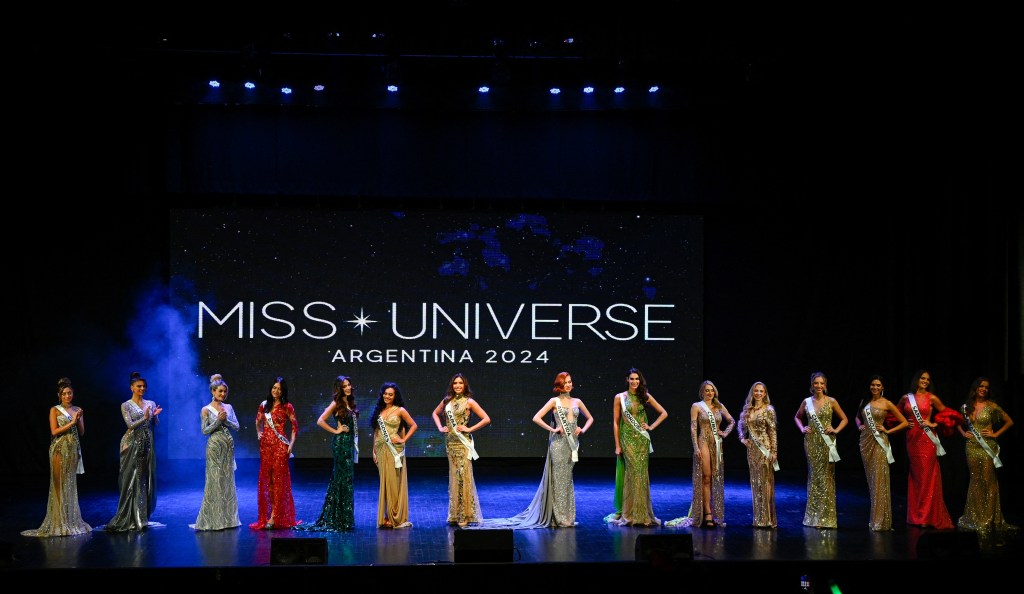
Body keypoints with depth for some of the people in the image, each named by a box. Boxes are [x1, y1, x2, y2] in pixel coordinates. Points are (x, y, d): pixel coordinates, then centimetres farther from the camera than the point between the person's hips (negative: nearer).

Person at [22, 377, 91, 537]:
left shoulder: (78, 410, 12)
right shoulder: (55, 410, 0)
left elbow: (81, 432, 10)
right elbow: (54, 431, -9)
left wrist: (78, 420, -6)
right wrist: (71, 423, -14)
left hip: (74, 449, 4)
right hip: (60, 449, -4)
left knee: (71, 484, 6)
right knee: (59, 483, -5)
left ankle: (71, 520, 10)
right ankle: (59, 522, -2)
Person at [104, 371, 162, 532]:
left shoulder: (151, 404, 11)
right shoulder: (126, 405, -1)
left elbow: (155, 425, 9)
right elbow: (130, 424, -12)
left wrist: (155, 415, -11)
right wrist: (145, 418, -24)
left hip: (147, 445, 5)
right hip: (132, 444, -5)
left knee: (146, 480, 5)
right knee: (131, 480, -6)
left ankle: (141, 517, 13)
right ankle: (128, 519, -2)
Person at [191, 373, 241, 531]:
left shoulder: (228, 407, 9)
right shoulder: (206, 410, -4)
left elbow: (236, 426, 6)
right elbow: (204, 430, -8)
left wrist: (226, 419, -11)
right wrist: (218, 420, -17)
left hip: (228, 447, 5)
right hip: (214, 447, -5)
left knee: (228, 480, 8)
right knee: (214, 480, -4)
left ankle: (227, 517, 15)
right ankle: (214, 519, 2)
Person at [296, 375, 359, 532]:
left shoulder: (350, 403, 12)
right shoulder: (337, 404, -10)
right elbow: (320, 421, -18)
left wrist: (355, 445, 14)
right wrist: (336, 431, -12)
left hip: (349, 443, 8)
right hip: (340, 443, -8)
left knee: (347, 479, 11)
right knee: (343, 479, -5)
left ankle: (343, 518, 19)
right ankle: (339, 519, 2)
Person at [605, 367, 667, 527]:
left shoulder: (645, 396, 7)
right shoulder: (620, 397, 2)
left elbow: (663, 413, 13)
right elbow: (615, 422, 1)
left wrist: (651, 427, 2)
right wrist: (617, 445, -4)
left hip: (642, 440, 2)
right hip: (627, 439, -2)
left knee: (641, 473, 1)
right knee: (632, 472, -8)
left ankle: (641, 512, 7)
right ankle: (628, 513, -1)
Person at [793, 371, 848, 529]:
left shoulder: (831, 401, -1)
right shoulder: (806, 402, 5)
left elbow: (844, 419, 8)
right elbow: (797, 417, 21)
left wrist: (836, 430, -7)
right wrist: (802, 429, 4)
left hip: (826, 442, -2)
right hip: (811, 442, 2)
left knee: (826, 476, -1)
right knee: (813, 476, 6)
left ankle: (826, 517, 5)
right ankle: (814, 516, 12)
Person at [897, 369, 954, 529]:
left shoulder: (931, 398, 1)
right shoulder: (906, 398, 8)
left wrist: (934, 424, -3)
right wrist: (904, 423, 7)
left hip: (927, 439, -3)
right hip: (912, 438, 3)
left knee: (927, 476, -5)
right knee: (914, 476, 6)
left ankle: (926, 517, -3)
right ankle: (915, 516, 11)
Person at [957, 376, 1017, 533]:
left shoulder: (991, 406, -2)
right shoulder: (967, 406, 7)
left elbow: (1009, 422, 1)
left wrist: (995, 434, -4)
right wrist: (963, 433, 8)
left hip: (987, 446, -3)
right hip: (972, 446, 3)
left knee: (988, 480, -3)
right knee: (975, 481, 7)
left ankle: (988, 519, 1)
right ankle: (975, 518, 13)